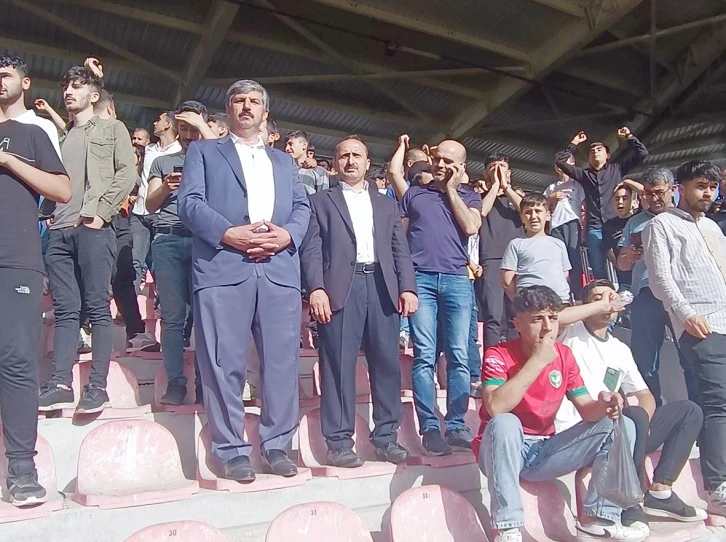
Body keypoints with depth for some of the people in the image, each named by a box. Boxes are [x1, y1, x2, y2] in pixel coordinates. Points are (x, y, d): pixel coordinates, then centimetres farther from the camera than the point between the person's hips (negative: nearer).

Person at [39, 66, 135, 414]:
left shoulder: (112, 129, 13)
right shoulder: (60, 137, 27)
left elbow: (126, 173, 0)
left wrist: (101, 212, -9)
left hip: (93, 228, -5)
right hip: (59, 231, 5)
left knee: (97, 308, -6)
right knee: (65, 310, 2)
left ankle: (97, 387, -5)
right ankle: (60, 384, 2)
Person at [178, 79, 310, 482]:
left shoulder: (284, 161, 28)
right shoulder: (203, 151, 18)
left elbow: (302, 207, 16)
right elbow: (189, 202, 3)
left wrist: (288, 234, -6)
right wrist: (228, 233, -13)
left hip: (279, 270, 3)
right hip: (222, 268, -3)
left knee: (282, 360, 2)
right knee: (224, 363, -2)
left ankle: (277, 444, 14)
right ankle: (231, 450, 9)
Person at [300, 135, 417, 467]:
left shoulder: (387, 204, 23)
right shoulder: (320, 202, 14)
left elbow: (400, 249, 15)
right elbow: (311, 249, 2)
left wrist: (407, 287, 1)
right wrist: (316, 289, -12)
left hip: (382, 286, 3)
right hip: (341, 288, -3)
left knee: (387, 363, 3)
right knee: (339, 364, -3)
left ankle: (385, 437, 14)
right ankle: (339, 441, 5)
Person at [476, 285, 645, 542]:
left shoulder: (564, 355, 0)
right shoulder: (498, 355, -17)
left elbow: (586, 410, -1)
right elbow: (495, 407, -35)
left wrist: (603, 405, -25)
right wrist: (538, 361, -32)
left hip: (544, 450, 6)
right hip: (503, 451, -5)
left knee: (611, 423, -5)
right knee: (505, 423, -37)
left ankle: (599, 516, -2)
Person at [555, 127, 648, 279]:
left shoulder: (617, 168, 15)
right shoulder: (583, 174, 19)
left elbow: (642, 153, 11)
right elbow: (560, 161, 17)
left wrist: (629, 137, 11)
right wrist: (574, 143, 17)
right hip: (594, 229, 2)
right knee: (598, 271, -1)